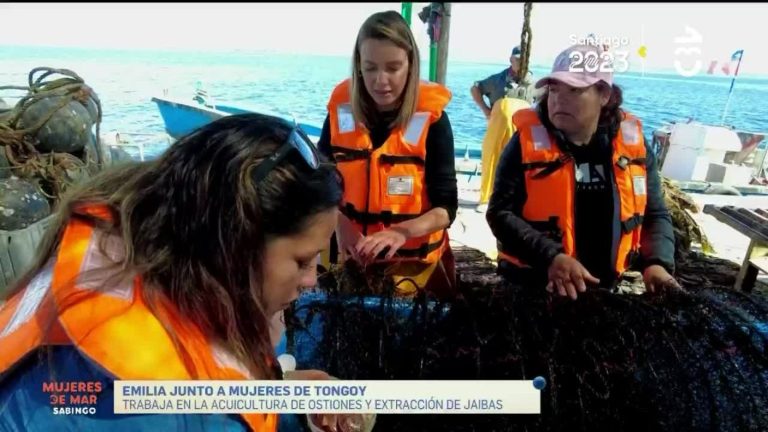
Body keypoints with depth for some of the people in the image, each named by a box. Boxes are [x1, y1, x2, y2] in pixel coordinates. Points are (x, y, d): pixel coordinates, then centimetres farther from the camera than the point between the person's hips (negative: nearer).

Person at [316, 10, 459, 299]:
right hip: (352, 257, 3)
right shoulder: (341, 109, -7)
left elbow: (446, 207, -15)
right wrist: (339, 223, -17)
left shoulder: (431, 118, -15)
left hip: (413, 264, -3)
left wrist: (402, 232, -34)